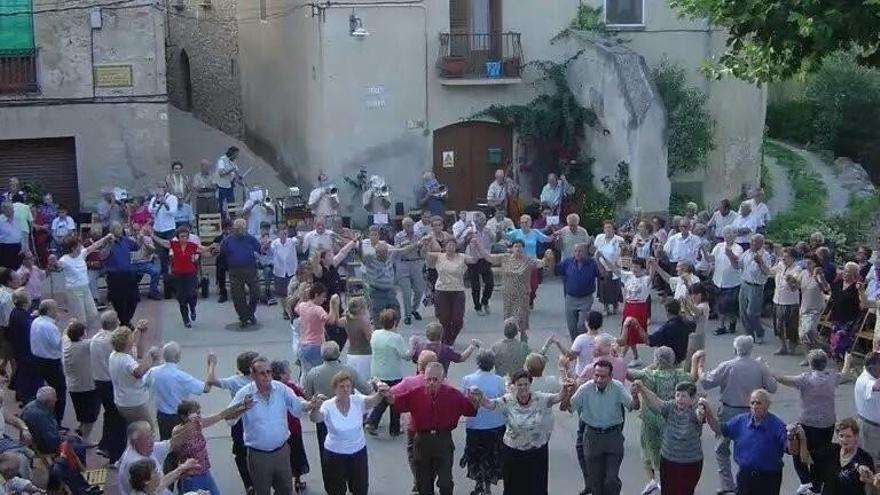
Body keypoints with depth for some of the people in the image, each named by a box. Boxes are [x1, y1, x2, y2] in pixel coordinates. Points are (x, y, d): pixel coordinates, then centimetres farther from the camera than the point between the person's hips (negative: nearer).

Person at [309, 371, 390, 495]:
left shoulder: (358, 401, -14)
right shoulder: (328, 406, -18)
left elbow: (373, 400, -33)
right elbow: (315, 418, -35)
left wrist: (380, 393, -57)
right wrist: (316, 407, -59)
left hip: (358, 451, 2)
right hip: (334, 454, -2)